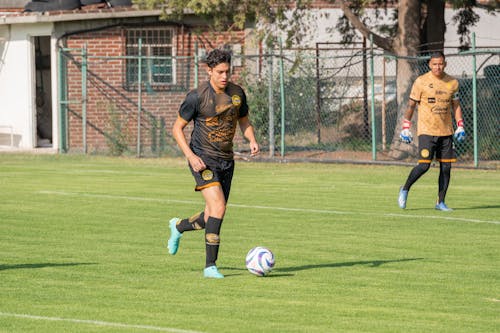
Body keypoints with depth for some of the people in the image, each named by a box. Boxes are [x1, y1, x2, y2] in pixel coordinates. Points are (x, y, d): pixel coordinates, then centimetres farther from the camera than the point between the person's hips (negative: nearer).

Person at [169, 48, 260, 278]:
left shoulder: (237, 93, 3)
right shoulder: (197, 96, -12)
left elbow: (244, 122, 18)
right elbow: (177, 128, -5)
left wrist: (252, 140, -4)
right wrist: (191, 156, -17)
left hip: (226, 160, 6)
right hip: (203, 159, -6)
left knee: (213, 217, 10)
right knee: (218, 206, -22)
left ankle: (178, 226, 42)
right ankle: (210, 266, -16)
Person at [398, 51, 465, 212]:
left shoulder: (453, 83, 8)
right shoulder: (421, 81, -4)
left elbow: (456, 106, 17)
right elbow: (411, 105, 1)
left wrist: (460, 126, 6)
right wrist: (405, 128, -2)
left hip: (446, 132, 4)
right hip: (426, 131, -4)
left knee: (446, 167, 1)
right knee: (424, 165, -13)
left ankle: (441, 202, 11)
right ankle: (405, 189, 10)